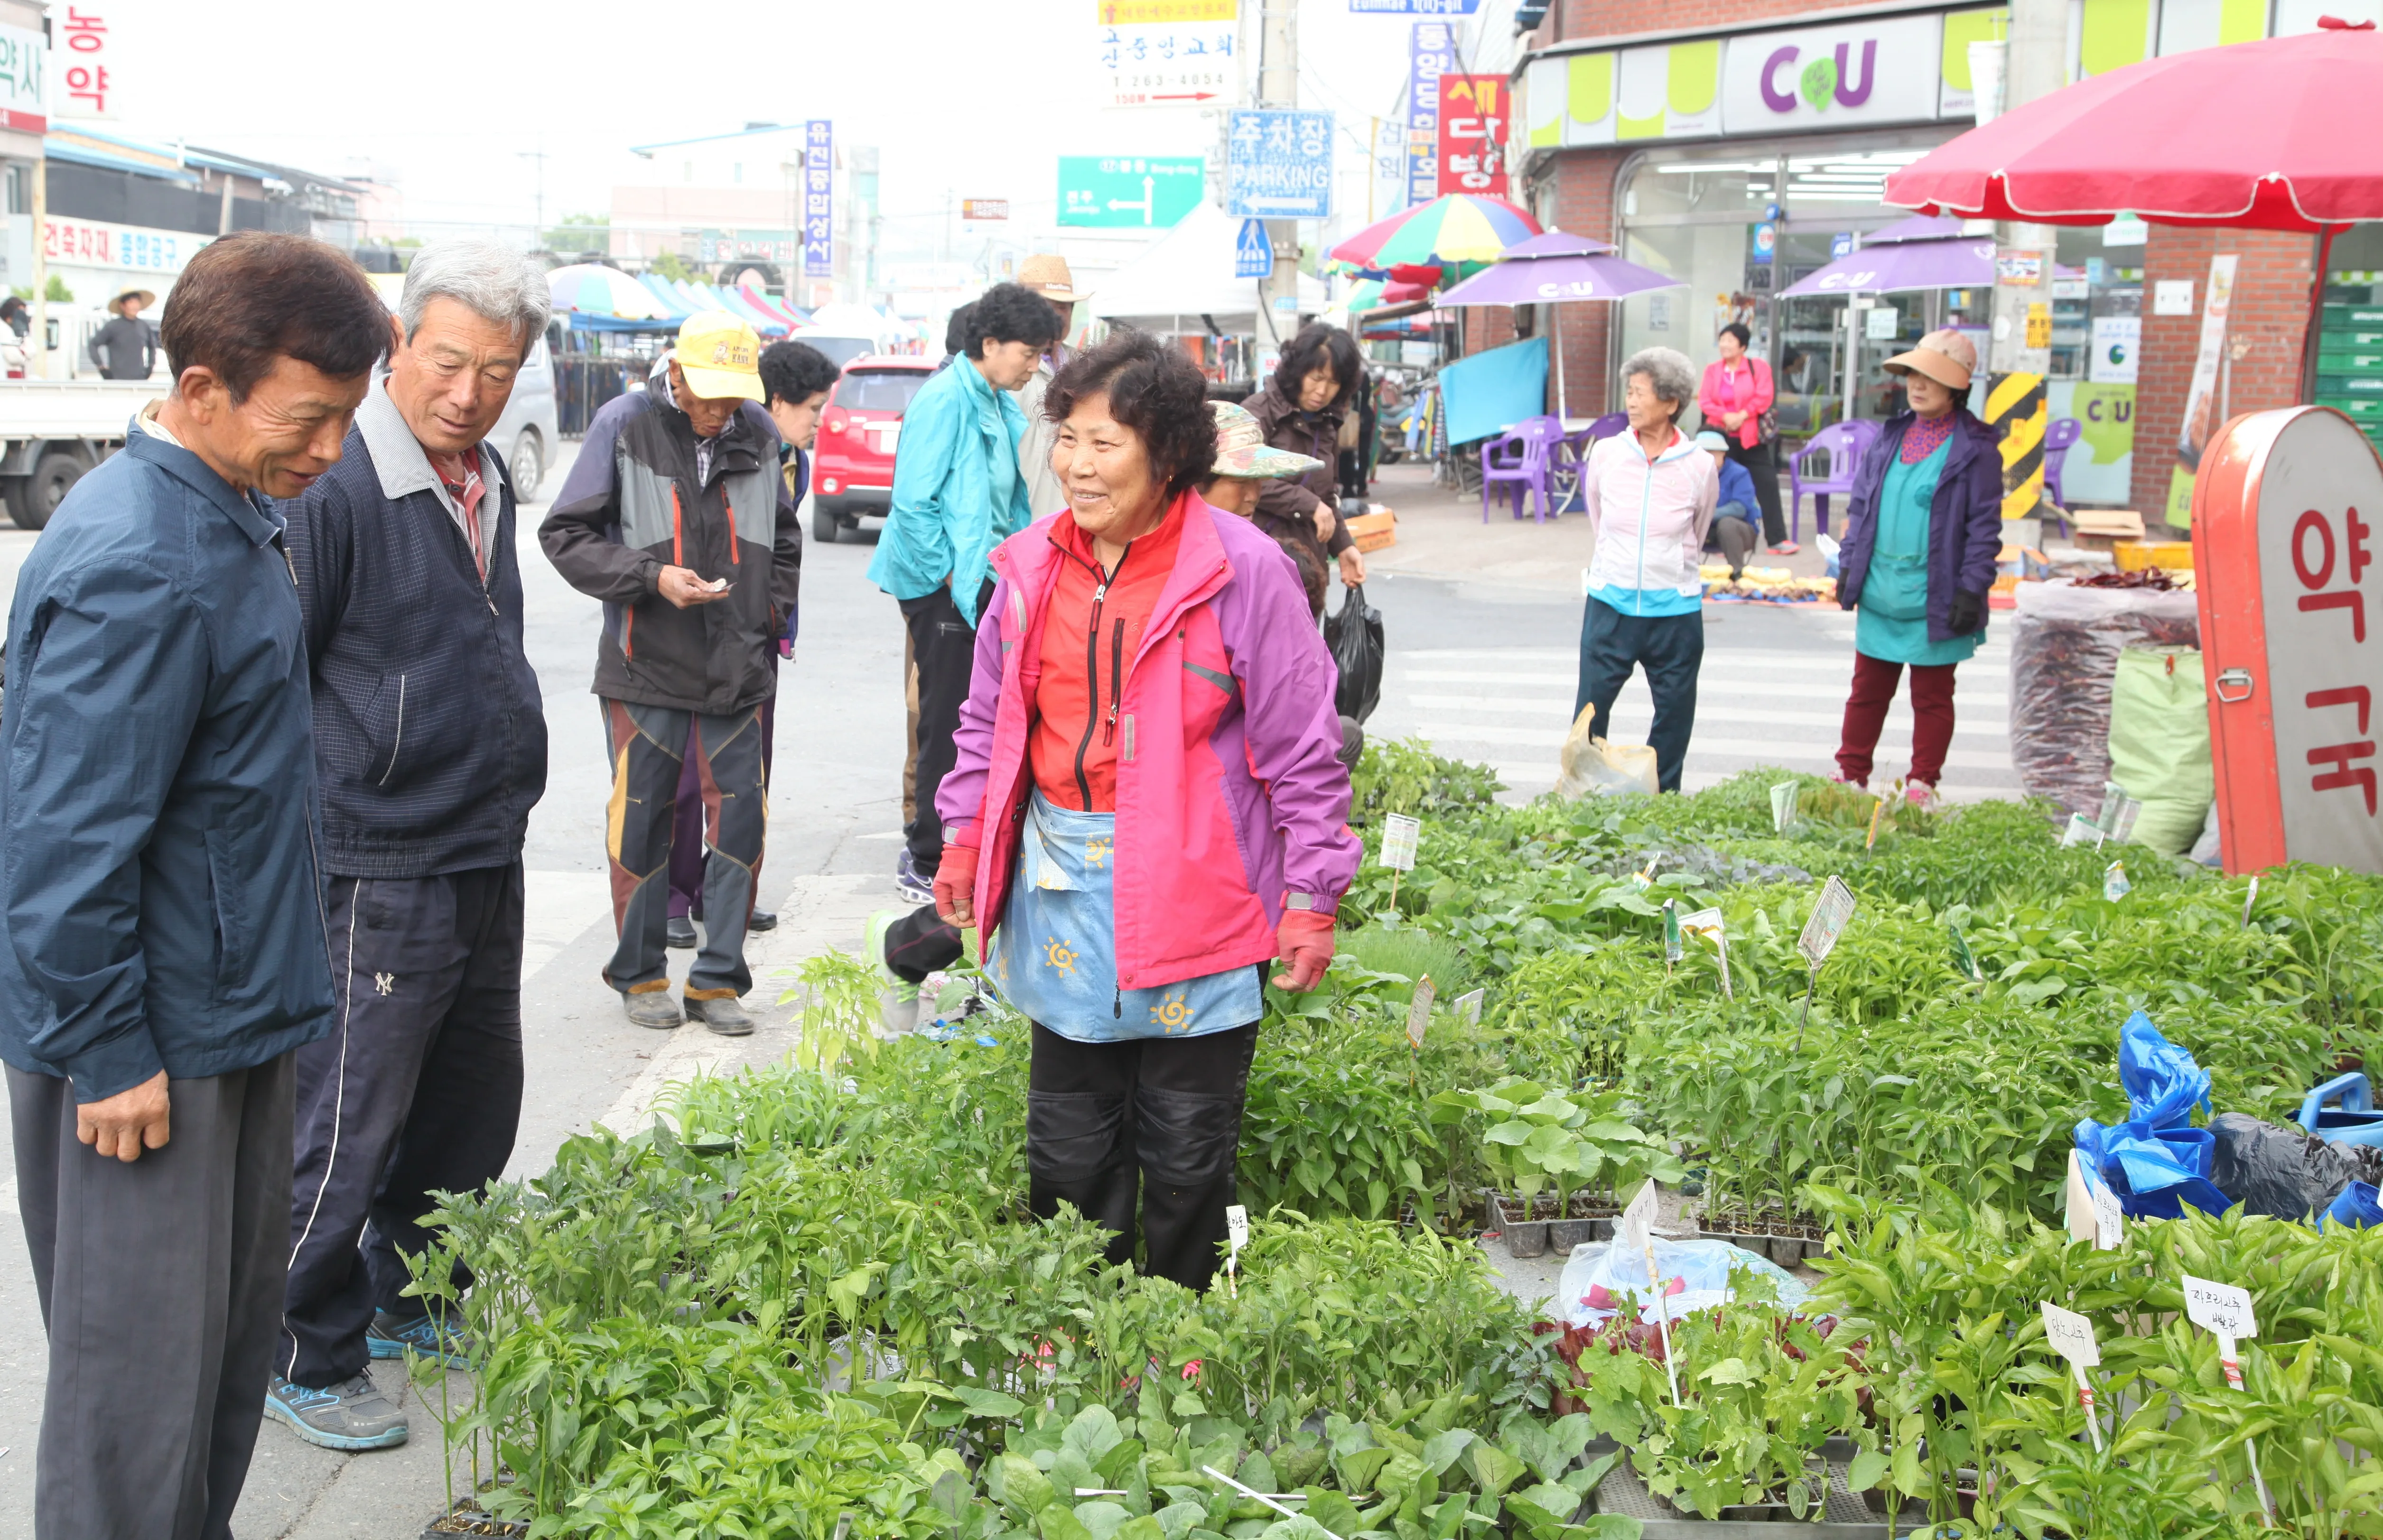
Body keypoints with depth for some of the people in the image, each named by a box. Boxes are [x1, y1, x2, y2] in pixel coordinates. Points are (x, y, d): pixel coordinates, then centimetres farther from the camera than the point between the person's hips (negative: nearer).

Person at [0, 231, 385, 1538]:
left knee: (231, 1330, 20)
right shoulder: (136, 568, -24)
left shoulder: (228, 515, 7)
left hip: (233, 1008, 10)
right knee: (141, 1371, 2)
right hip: (148, 1038, -10)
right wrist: (108, 1055, -19)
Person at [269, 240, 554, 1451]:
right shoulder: (334, 487, -17)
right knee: (348, 1125, 2)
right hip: (378, 875, -9)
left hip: (488, 862, 9)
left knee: (474, 1105, 19)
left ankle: (413, 1305, 37)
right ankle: (308, 1361, 18)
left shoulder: (486, 485, 10)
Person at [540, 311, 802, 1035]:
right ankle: (641, 975, 22)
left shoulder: (760, 434, 6)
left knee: (740, 824, 2)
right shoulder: (626, 425, -6)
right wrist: (652, 576, -16)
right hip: (647, 669, -3)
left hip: (739, 674, 3)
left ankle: (718, 979, 14)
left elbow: (783, 539, 21)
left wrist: (775, 611, 9)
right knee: (643, 825, 5)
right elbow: (565, 535, -5)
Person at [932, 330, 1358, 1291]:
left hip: (1192, 894, -5)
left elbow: (1303, 749, -8)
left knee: (1186, 1153, 7)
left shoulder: (1242, 572, -11)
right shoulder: (1034, 565, 5)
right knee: (1068, 1142, 15)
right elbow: (991, 716, 17)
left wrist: (1312, 895, -9)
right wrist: (965, 837, 13)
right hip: (1059, 883, 5)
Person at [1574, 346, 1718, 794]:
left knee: (1674, 714, 8)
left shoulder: (1699, 467, -6)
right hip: (1611, 605, 1)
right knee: (1591, 708, 3)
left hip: (1675, 610, -1)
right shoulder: (1606, 454, -2)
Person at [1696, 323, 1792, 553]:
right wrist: (1725, 416, -17)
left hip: (1751, 438, -1)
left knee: (1767, 485, -5)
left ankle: (1777, 539, -3)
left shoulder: (1758, 367, 0)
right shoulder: (1712, 369, 6)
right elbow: (1705, 400, -1)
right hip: (1721, 437, 1)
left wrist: (1742, 416, -17)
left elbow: (1764, 397, -8)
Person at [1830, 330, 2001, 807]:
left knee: (1932, 697, 8)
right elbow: (1860, 504, 13)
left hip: (1935, 601, -5)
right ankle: (1850, 775, 23)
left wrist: (1972, 588, -13)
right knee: (1867, 691, 13)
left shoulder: (1976, 448, -8)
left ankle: (1922, 785, 18)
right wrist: (1849, 566, 7)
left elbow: (1985, 525, -8)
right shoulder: (1891, 436, 8)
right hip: (1880, 593, 5)